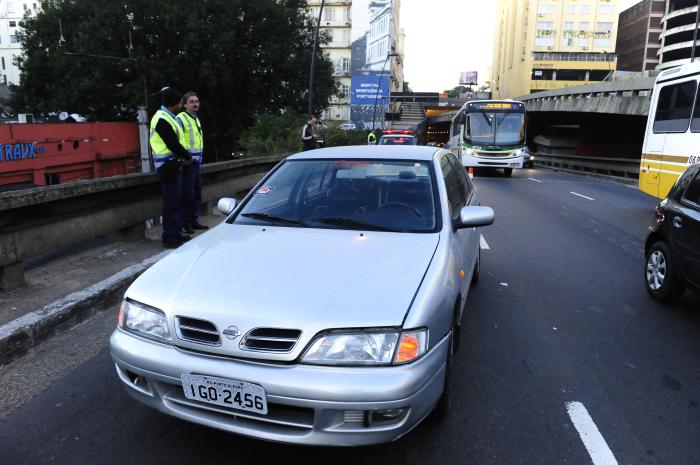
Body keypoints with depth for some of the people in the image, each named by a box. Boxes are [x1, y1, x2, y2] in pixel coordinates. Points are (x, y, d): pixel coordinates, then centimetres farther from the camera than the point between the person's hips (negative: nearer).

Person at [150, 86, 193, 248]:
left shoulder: (167, 117, 17)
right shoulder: (162, 119, -16)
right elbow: (173, 144, -20)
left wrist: (183, 156, 5)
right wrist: (187, 157, -6)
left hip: (172, 165, 10)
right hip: (168, 166, -10)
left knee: (176, 200, 14)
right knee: (171, 202, -7)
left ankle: (176, 232, 23)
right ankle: (170, 237, -2)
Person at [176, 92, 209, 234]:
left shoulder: (196, 119, 19)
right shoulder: (181, 119, -9)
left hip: (196, 162, 9)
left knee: (197, 192, 13)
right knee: (188, 193, -7)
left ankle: (194, 220, 23)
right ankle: (185, 223, 0)